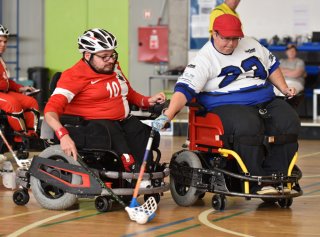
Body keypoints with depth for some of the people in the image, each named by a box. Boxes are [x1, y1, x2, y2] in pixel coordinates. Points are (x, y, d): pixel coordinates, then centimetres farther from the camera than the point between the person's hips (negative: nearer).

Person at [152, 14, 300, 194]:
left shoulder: (251, 45, 12)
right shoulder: (205, 59, -6)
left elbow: (271, 65, 27)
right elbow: (185, 88, -16)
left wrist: (284, 88, 15)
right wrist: (168, 116, -29)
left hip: (266, 101, 6)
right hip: (227, 107, -6)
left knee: (289, 122, -19)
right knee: (248, 126, -37)